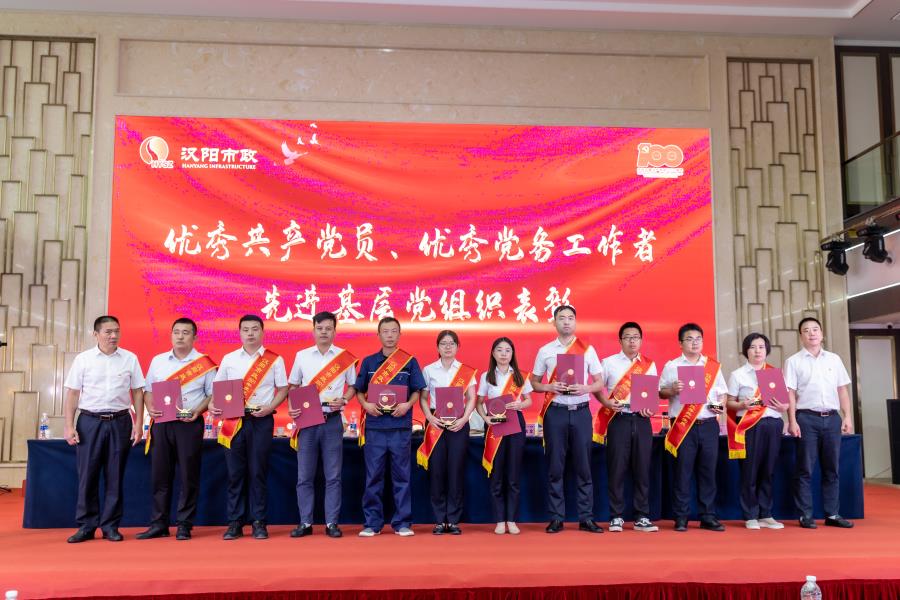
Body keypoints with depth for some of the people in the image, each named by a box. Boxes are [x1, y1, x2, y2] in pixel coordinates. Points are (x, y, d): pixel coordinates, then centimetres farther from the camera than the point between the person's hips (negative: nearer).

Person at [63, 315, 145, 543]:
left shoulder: (130, 359, 5)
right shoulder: (83, 359, 3)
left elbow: (137, 393, 7)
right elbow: (73, 393, 4)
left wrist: (138, 424, 2)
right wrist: (69, 426, -2)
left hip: (120, 422, 1)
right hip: (90, 421, -1)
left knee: (115, 476, 4)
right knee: (87, 475, 1)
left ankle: (110, 526, 14)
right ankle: (86, 526, 12)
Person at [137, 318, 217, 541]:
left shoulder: (204, 363, 2)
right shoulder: (158, 361, 12)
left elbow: (213, 394, 3)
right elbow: (148, 390, 15)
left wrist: (198, 410, -13)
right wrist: (151, 408, -4)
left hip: (190, 424, -3)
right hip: (162, 423, 3)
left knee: (188, 476, 0)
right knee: (160, 474, 5)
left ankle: (184, 526, 8)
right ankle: (158, 524, 14)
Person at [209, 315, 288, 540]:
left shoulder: (274, 360, 4)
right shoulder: (229, 359, 9)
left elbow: (283, 389, 4)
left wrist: (270, 407, -11)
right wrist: (212, 405, -5)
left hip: (261, 420, -2)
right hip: (234, 421, 2)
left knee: (258, 472, 0)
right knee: (235, 473, 3)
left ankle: (258, 522, 9)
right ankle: (235, 522, 11)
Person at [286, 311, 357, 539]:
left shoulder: (345, 357, 4)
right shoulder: (302, 356, 7)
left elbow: (352, 386, 11)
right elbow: (293, 386, 13)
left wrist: (343, 400, -9)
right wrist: (292, 408, -4)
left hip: (332, 421, -1)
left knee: (333, 476, 2)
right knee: (304, 475, 4)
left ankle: (332, 523, 10)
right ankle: (305, 523, 13)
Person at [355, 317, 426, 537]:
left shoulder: (410, 361, 6)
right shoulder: (368, 362, 9)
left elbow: (416, 391, 5)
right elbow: (359, 391, 11)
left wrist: (408, 405, -13)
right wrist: (365, 404, -8)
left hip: (400, 425, -1)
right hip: (374, 425, 1)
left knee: (402, 476, 4)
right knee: (373, 477, 4)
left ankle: (402, 523, 11)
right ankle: (372, 523, 12)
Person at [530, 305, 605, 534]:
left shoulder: (587, 349, 6)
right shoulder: (545, 351, 6)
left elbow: (600, 383, 7)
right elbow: (534, 383, 9)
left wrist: (585, 388, -14)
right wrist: (549, 387, -11)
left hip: (581, 412, 0)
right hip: (555, 412, 0)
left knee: (583, 466, 3)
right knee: (555, 467, 3)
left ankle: (586, 518, 11)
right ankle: (556, 518, 10)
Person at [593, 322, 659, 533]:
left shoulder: (649, 365, 13)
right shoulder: (609, 362, 6)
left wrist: (651, 408, -5)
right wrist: (606, 402, -12)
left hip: (641, 421, 2)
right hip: (618, 420, -2)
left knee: (642, 468, 3)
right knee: (617, 468, -2)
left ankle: (642, 517, 11)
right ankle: (616, 517, 7)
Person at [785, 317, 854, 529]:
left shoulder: (834, 359, 12)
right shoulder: (793, 361, 2)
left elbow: (842, 389, 12)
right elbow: (790, 393, -3)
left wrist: (847, 416, 5)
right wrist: (792, 421, -10)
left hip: (832, 418, 3)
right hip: (807, 418, -3)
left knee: (831, 468, 7)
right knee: (805, 469, 0)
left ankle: (832, 514, 15)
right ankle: (806, 515, 6)